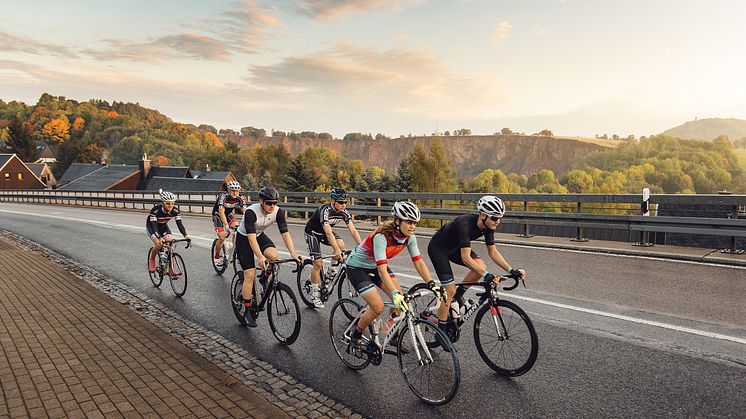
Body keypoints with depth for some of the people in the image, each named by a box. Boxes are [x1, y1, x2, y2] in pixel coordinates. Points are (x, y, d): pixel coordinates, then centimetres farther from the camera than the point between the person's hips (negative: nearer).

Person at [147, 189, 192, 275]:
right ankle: (151, 260, 5)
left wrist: (185, 235, -45)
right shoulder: (155, 209, -35)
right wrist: (160, 237, -54)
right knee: (158, 243, -27)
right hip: (151, 226, -3)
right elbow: (154, 225, -38)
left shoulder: (175, 211, -26)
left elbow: (179, 223, -29)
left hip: (163, 226, 3)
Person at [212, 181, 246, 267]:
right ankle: (216, 257, 5)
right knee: (222, 237, -16)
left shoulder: (240, 198, -19)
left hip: (229, 214, 4)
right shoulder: (223, 197, -30)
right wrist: (226, 225, -52)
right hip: (218, 215, -4)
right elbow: (221, 212, -40)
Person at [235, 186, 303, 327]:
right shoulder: (251, 212, -33)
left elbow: (285, 233, -22)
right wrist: (260, 257, -50)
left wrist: (294, 254, -32)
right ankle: (247, 311, 3)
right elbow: (251, 237, -39)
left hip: (259, 235, 4)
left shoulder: (278, 212, -20)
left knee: (274, 255, -27)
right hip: (243, 238, -4)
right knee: (250, 275, -11)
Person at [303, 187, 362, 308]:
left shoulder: (344, 212, -16)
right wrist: (337, 250, -53)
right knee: (318, 264, -11)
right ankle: (314, 295, 4)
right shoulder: (325, 211, -34)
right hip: (312, 233, -5)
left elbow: (353, 230, -20)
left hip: (325, 232, 5)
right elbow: (328, 233, -43)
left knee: (341, 244, -24)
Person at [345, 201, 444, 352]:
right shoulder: (381, 236, -35)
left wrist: (432, 284, -26)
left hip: (374, 266, 7)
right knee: (378, 307, -17)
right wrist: (395, 294, -50)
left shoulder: (409, 237, -15)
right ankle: (356, 335, 9)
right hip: (357, 267, -7)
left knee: (400, 298, -8)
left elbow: (418, 262, -14)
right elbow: (382, 270, -41)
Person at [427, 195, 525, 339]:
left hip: (454, 247, 7)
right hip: (438, 248, -7)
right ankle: (441, 331, 1)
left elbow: (493, 251, -6)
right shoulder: (465, 224, -36)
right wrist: (486, 275, -48)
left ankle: (457, 296, 6)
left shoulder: (488, 226, -14)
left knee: (481, 267, -15)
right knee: (449, 290, -12)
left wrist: (511, 270, -16)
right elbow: (466, 258, -40)